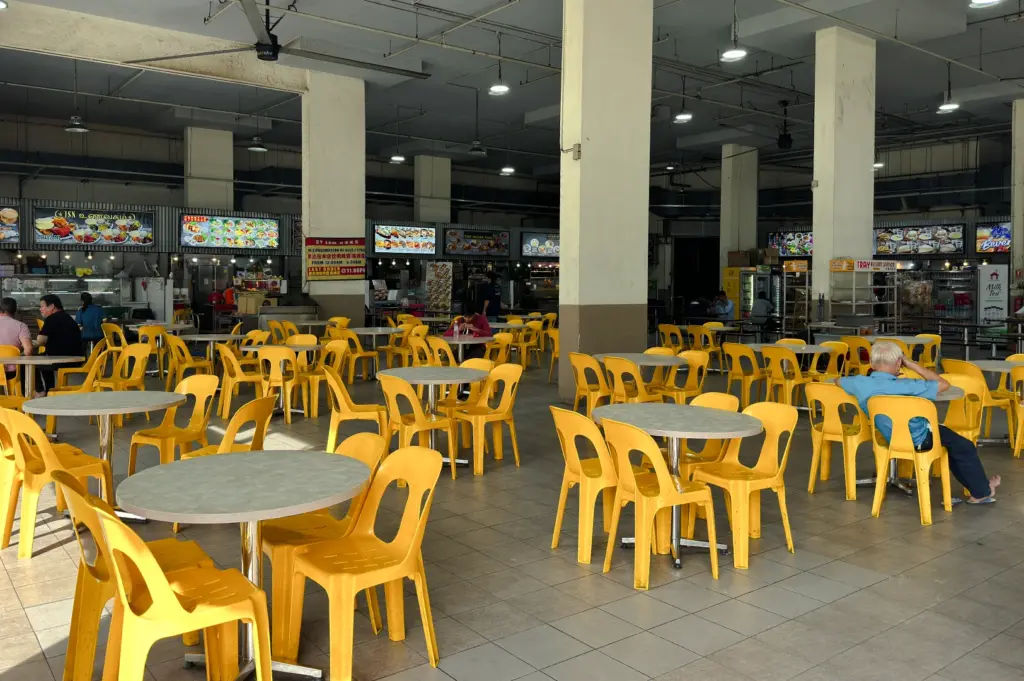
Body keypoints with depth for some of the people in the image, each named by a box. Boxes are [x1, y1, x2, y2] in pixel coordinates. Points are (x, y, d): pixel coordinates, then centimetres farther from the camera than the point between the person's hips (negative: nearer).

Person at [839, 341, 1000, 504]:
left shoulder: (860, 383, -19)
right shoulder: (906, 386, -33)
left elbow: (839, 381, 4)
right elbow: (944, 384, -21)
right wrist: (912, 365, -17)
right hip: (918, 439, -7)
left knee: (951, 442, 29)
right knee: (965, 448, 18)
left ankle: (977, 485, 41)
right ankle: (983, 492, 37)